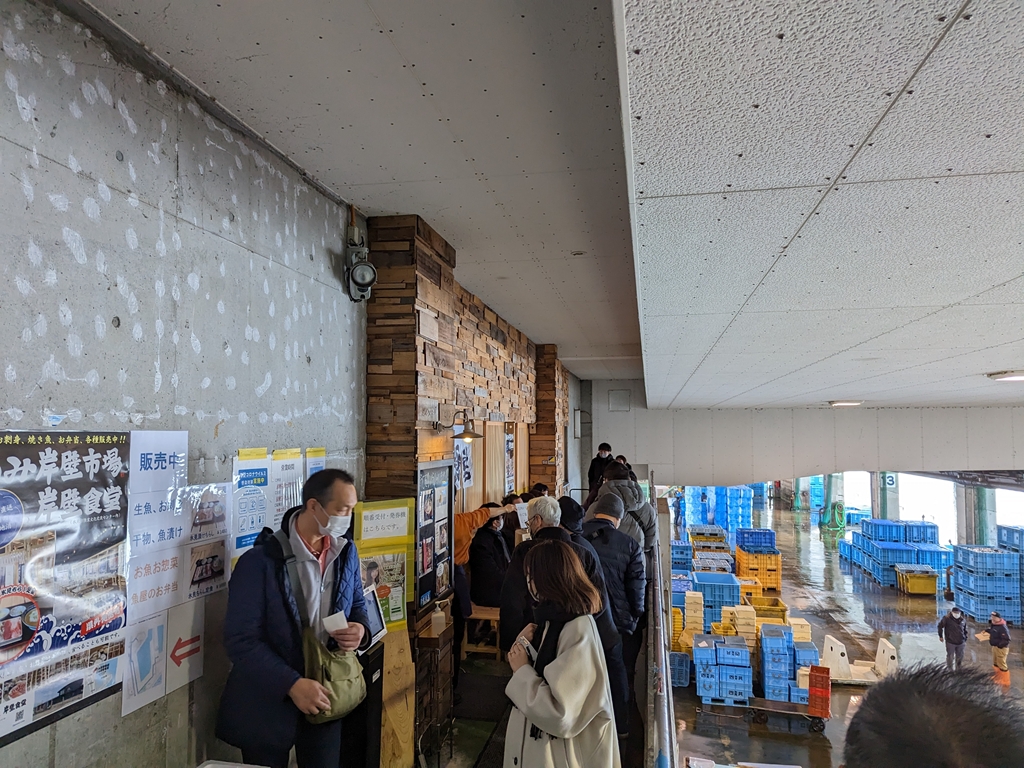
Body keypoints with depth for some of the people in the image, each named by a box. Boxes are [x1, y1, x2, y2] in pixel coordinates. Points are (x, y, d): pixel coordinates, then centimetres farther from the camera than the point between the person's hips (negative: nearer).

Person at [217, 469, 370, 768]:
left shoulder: (346, 552, -1)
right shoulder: (260, 562, -19)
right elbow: (240, 640, -19)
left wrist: (360, 630, -11)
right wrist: (292, 684, -26)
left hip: (325, 694, 5)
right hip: (269, 700, -4)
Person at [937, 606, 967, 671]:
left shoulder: (963, 619, 0)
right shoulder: (946, 618, -14)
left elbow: (965, 630, 13)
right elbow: (940, 626, -2)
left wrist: (965, 640, 14)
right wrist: (940, 636, 1)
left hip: (961, 642, 4)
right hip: (950, 642, -4)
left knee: (960, 657, 13)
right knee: (950, 657, 3)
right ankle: (950, 670, 16)